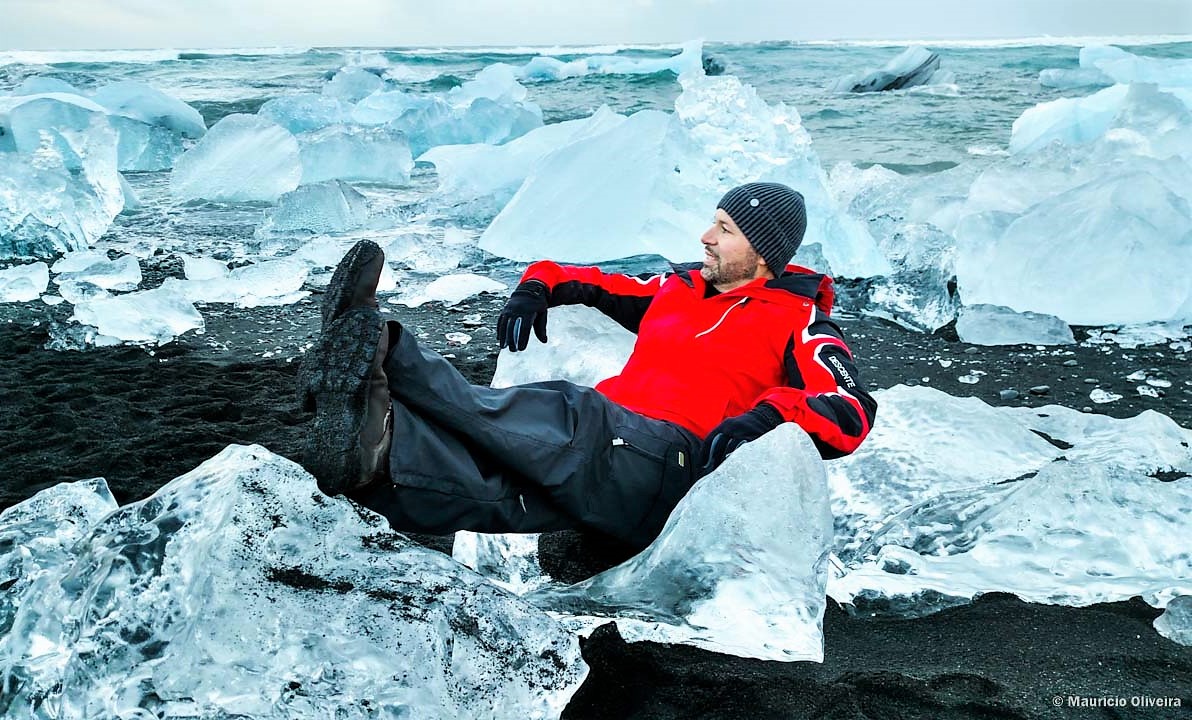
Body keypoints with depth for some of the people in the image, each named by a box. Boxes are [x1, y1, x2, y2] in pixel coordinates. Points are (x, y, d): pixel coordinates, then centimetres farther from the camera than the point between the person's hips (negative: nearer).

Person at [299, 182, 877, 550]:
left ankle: (384, 352, -45)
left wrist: (769, 414, -23)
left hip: (668, 462, -6)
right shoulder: (676, 288, 27)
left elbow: (852, 413, -5)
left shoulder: (797, 321, 10)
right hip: (605, 447, 6)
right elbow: (589, 282, 40)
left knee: (566, 414, -35)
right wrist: (538, 288, 19)